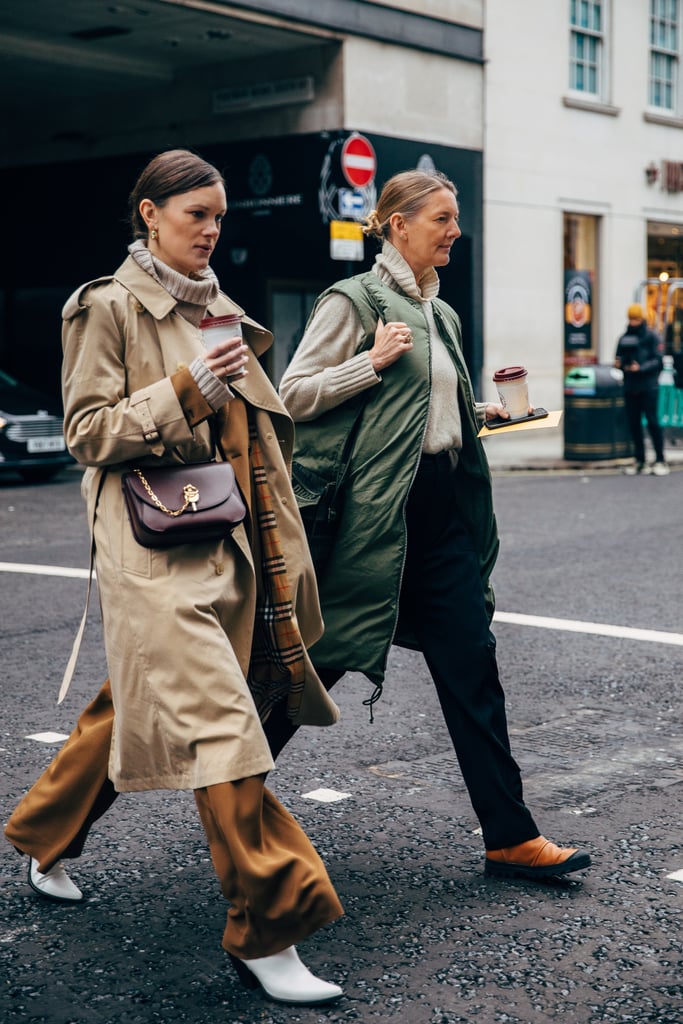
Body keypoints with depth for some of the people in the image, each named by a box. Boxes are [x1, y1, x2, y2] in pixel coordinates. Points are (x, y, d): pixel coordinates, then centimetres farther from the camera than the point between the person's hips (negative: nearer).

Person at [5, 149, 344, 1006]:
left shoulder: (217, 308, 18)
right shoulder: (108, 308, -4)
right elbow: (88, 433, -8)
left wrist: (274, 545, 23)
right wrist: (184, 389, -18)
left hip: (226, 541, 8)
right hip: (156, 549, -8)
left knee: (138, 707, 15)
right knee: (219, 727, -14)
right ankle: (265, 934, -9)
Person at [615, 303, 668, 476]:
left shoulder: (651, 337, -1)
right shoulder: (624, 338, 13)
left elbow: (657, 361, -7)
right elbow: (619, 360, 17)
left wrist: (641, 368, -20)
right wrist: (619, 364, -5)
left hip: (648, 387, -5)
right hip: (630, 388, 5)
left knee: (652, 422, -5)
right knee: (633, 423, 5)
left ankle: (660, 460, 3)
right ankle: (639, 460, 13)